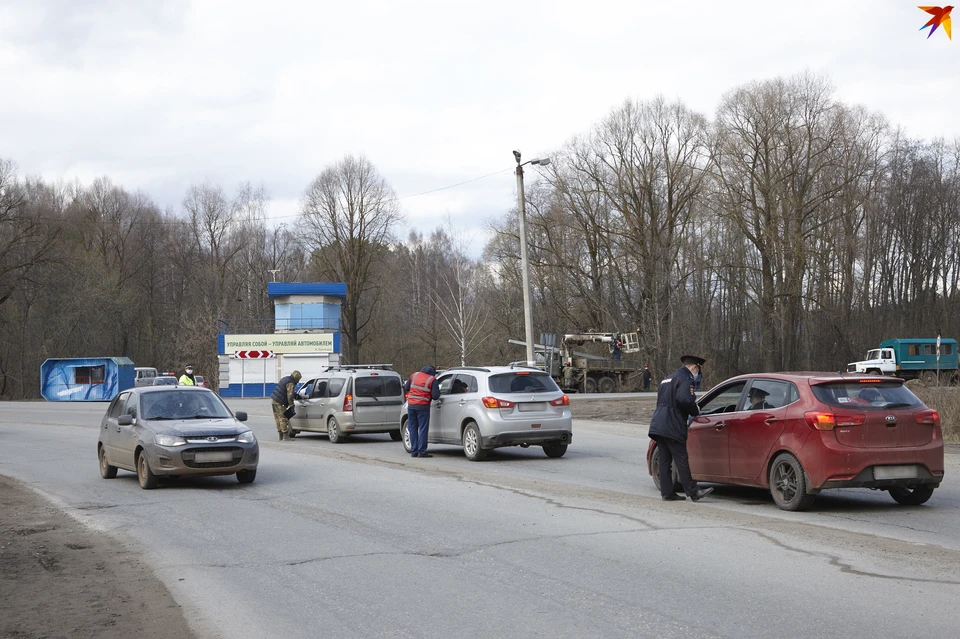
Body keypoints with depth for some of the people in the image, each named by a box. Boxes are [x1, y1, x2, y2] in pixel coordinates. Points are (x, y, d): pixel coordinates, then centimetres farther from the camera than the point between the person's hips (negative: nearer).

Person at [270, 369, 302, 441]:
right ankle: (285, 435, -7)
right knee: (283, 418, -7)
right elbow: (290, 395, -18)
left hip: (273, 400, 10)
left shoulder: (285, 379, 18)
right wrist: (291, 405, -10)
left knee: (278, 419, 11)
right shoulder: (290, 383, -13)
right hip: (279, 402, -10)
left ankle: (280, 436, 14)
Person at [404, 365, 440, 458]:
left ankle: (414, 451, 9)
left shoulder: (414, 375, 9)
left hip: (411, 405, 4)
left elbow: (406, 388, 11)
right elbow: (435, 396, -9)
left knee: (413, 428, 9)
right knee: (423, 429, 0)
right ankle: (422, 452, -4)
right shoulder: (432, 380, -4)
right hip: (423, 406, -4)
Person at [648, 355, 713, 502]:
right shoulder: (685, 379, -6)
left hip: (658, 425, 9)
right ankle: (693, 492, -3)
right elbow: (684, 399, -23)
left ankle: (667, 493, 10)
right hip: (672, 427, -9)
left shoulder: (668, 379, 24)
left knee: (664, 461, 9)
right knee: (682, 460, -6)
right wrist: (695, 411, -6)